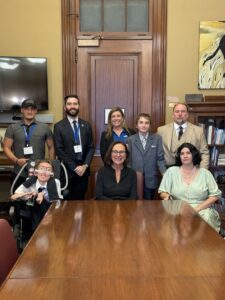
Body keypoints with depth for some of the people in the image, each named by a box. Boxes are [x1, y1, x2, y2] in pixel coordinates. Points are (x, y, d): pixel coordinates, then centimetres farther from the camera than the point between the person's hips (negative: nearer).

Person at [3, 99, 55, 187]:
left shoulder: (45, 128, 7)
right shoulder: (12, 128, 5)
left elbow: (51, 148, 10)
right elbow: (6, 147, 3)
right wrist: (16, 160, -14)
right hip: (19, 174, 0)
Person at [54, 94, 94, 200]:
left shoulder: (86, 125, 8)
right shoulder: (59, 126, -3)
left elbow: (91, 147, 6)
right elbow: (59, 151, -8)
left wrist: (85, 165, -8)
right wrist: (74, 167, -12)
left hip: (83, 169, 3)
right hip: (67, 170, -3)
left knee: (81, 199, 9)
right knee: (68, 200, 3)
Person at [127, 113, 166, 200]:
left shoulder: (157, 139, 6)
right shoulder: (130, 140, 6)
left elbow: (160, 158, 2)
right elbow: (128, 159, 5)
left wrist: (165, 174, -10)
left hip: (150, 180, 0)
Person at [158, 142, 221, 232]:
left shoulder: (205, 173, 8)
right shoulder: (171, 171, 9)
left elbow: (215, 195, 4)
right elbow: (163, 192, 10)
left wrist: (197, 208, -10)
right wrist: (166, 196, -16)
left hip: (202, 210, 1)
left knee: (206, 218, -32)